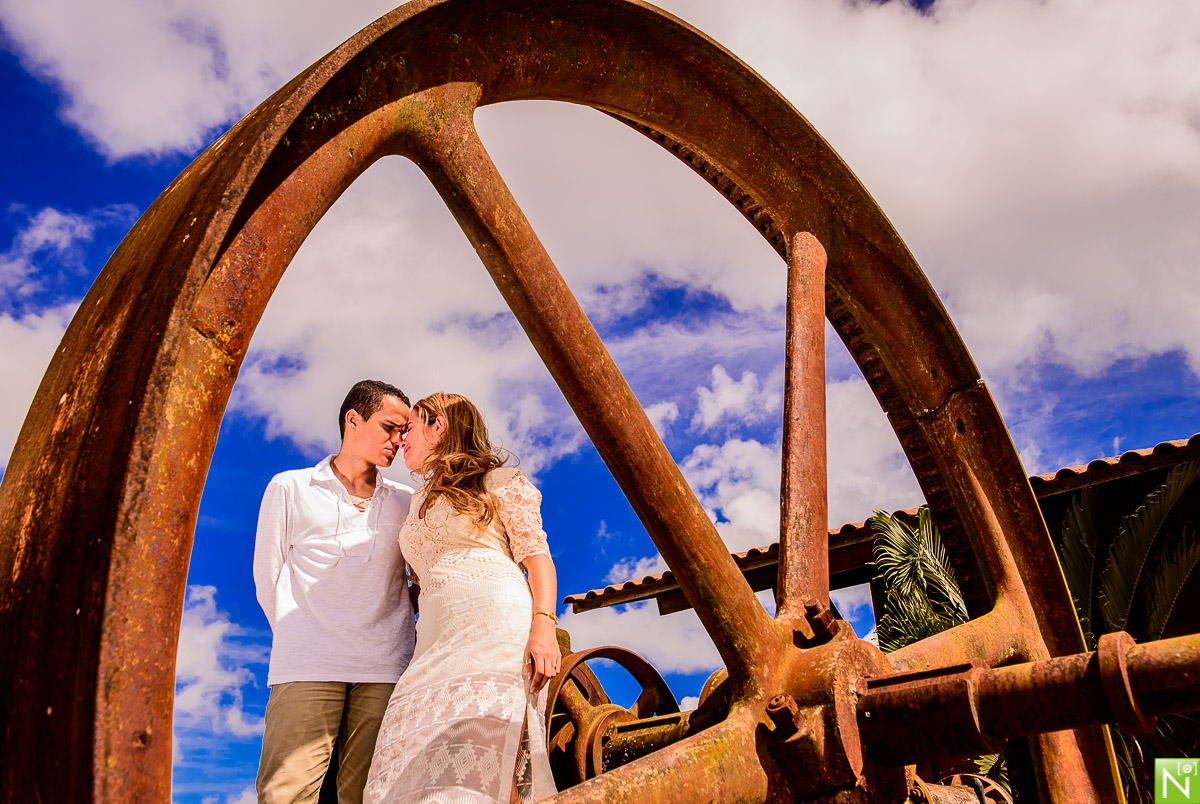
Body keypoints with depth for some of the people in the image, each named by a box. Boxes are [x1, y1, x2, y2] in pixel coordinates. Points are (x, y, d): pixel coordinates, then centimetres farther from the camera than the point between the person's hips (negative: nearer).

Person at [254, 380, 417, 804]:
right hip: (306, 668, -2)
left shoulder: (405, 502, 15)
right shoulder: (290, 488, 10)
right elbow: (268, 577, 11)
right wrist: (299, 639, 11)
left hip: (385, 668, 2)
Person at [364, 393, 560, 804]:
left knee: (482, 753, -24)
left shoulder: (498, 480, 10)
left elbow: (536, 555, 1)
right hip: (439, 635, 6)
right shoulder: (420, 500, 30)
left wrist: (544, 626, -14)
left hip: (495, 619, -5)